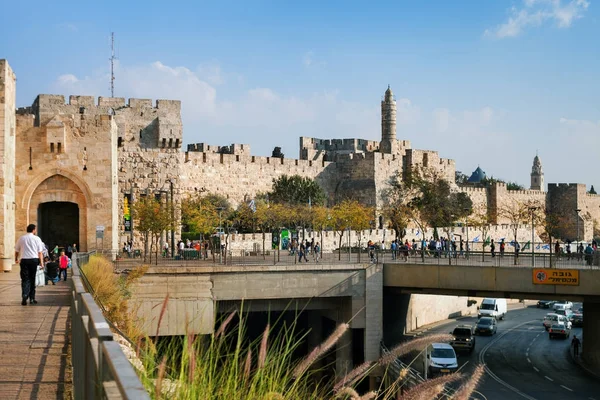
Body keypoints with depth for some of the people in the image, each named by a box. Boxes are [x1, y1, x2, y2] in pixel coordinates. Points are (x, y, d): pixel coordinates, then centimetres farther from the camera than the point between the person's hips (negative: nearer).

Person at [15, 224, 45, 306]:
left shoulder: (21, 238, 7)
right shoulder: (37, 239, 1)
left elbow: (16, 250, 15)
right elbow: (40, 252, -3)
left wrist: (16, 259, 32)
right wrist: (41, 262, 0)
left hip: (24, 260, 1)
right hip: (34, 260, -1)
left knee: (25, 279, -1)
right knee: (32, 279, 11)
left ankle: (24, 296, -21)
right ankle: (32, 298, 16)